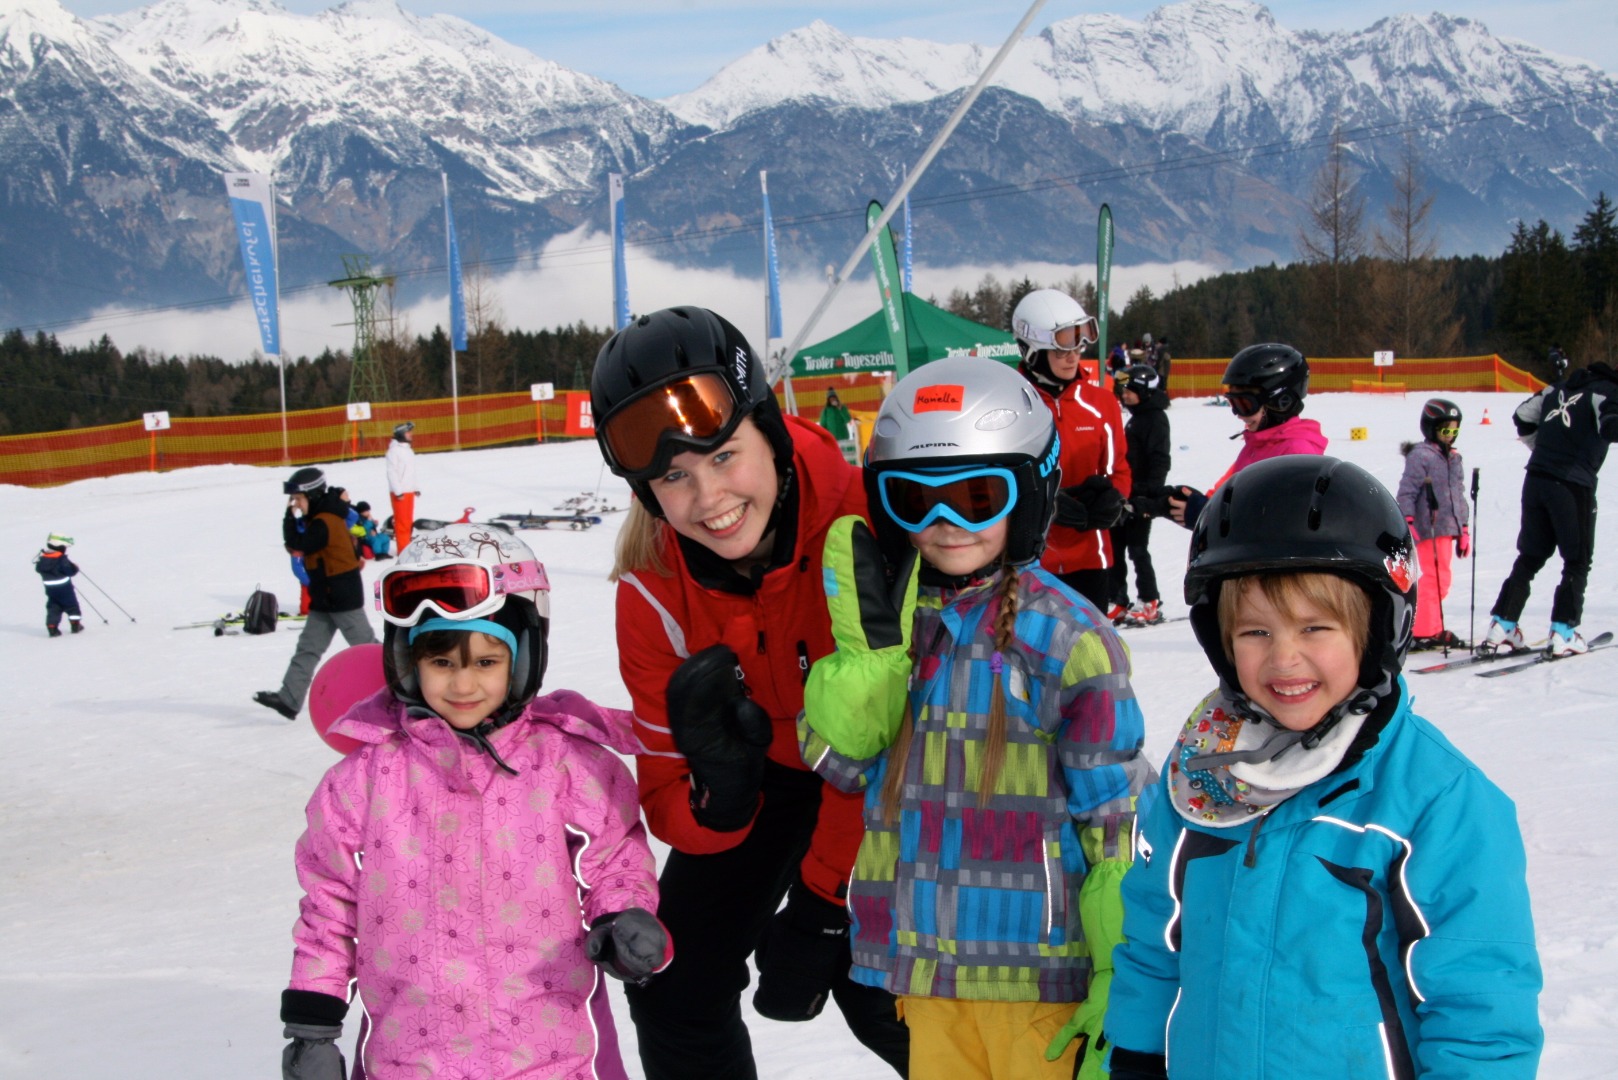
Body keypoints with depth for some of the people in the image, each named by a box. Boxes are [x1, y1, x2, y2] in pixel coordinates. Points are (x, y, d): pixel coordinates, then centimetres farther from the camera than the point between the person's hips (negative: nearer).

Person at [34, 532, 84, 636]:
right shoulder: (62, 558, -18)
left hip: (50, 588, 5)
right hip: (64, 587, -5)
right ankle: (75, 624, 13)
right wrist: (75, 568, 0)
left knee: (53, 607, 10)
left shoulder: (43, 557, 2)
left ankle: (52, 626, 0)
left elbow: (38, 569, 11)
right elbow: (69, 570, -20)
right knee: (71, 605, 10)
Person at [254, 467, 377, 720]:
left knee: (365, 645, 0)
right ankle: (289, 699, 2)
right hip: (324, 599, 10)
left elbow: (297, 547, -20)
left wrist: (291, 517, -13)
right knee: (308, 648, 4)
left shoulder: (324, 522, -21)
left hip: (343, 597, -10)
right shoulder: (321, 519, 11)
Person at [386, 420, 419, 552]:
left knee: (408, 520, 11)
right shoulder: (394, 451, -12)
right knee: (402, 520, -7)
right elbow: (391, 472, -16)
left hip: (409, 491, 8)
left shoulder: (408, 449, 15)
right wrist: (398, 491, -19)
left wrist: (416, 487, 17)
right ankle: (403, 549, -5)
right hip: (399, 492, -8)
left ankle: (407, 547, 18)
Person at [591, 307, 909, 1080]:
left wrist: (821, 908, -28)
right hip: (770, 763, 4)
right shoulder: (653, 594, -21)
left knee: (876, 991, -15)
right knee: (673, 985, 7)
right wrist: (717, 790, -39)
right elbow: (667, 801, -16)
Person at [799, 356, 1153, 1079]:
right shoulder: (889, 615, 3)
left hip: (1038, 962, -4)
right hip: (924, 959, 5)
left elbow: (1118, 819, -8)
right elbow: (838, 761, 0)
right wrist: (868, 639, -13)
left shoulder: (1064, 636, -10)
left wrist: (1123, 980, -10)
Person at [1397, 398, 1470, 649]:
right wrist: (1406, 520, -22)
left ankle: (1431, 629, 17)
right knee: (1436, 578, -11)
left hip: (1447, 527, 8)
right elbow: (1407, 491, -12)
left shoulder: (1453, 458, 19)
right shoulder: (1420, 456, -7)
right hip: (1429, 527, -8)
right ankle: (1427, 632, -8)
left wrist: (1464, 528, 24)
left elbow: (1459, 495, 25)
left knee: (1438, 579, 11)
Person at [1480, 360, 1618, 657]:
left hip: (1536, 479, 6)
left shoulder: (1560, 388, 16)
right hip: (1573, 485, -6)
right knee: (1578, 561, 5)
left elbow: (1523, 416, 22)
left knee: (1529, 557, 13)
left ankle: (1502, 627, 9)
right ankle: (1563, 634, -1)